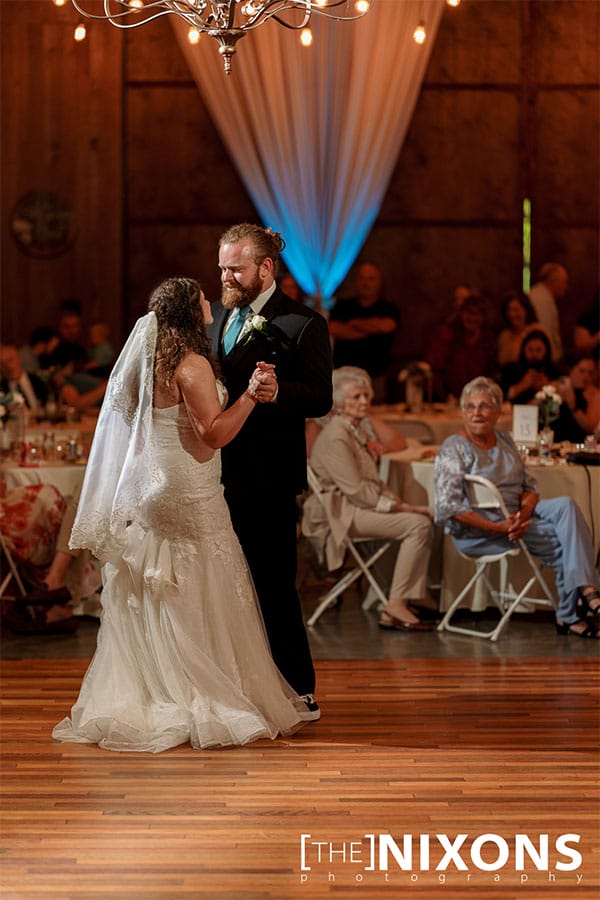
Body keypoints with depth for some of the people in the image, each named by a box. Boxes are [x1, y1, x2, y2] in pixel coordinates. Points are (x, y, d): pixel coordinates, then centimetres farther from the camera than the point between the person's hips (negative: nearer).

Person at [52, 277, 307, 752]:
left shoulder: (149, 362, 12)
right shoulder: (191, 364, -15)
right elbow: (214, 432, -21)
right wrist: (251, 394, -22)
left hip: (148, 492, 9)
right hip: (187, 494, -9)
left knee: (153, 601, 12)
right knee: (198, 599, -1)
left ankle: (144, 699, 17)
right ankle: (206, 704, 5)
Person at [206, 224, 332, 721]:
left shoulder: (303, 324, -6)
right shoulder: (216, 316, 15)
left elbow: (320, 398, -13)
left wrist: (276, 392, -31)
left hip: (267, 477, -7)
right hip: (218, 470, 7)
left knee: (273, 586, -2)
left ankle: (299, 693, 10)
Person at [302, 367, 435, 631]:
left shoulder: (358, 432, 18)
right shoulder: (335, 437, -13)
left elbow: (373, 481, 21)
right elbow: (356, 491, -18)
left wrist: (399, 502, 4)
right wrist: (401, 507, -14)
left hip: (357, 506, 9)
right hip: (339, 512, -9)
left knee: (423, 522, -7)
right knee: (418, 525, -22)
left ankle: (412, 599, -10)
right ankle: (394, 608, -23)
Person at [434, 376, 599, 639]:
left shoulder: (504, 440, 14)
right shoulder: (454, 448, -7)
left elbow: (530, 486, 12)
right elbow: (449, 508, -16)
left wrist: (524, 513, -13)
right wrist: (498, 528, -24)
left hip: (516, 516, 6)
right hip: (475, 532, -6)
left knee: (565, 506, -21)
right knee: (563, 539, -21)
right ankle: (570, 615, -12)